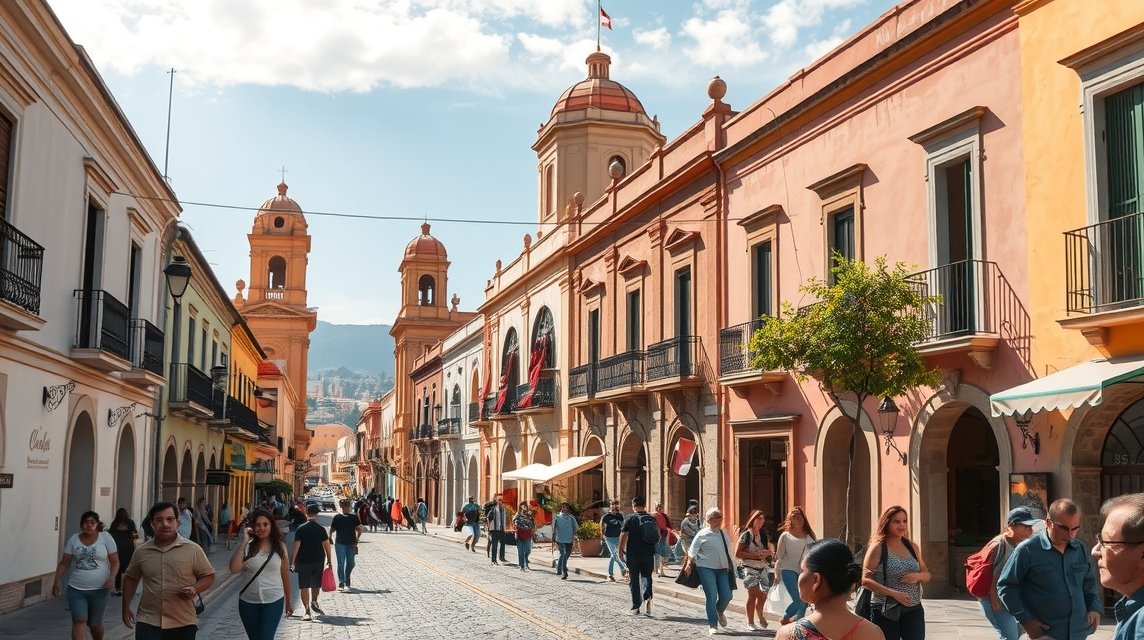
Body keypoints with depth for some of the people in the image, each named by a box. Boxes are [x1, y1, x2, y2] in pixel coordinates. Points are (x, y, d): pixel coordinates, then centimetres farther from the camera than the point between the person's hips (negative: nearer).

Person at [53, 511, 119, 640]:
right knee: (79, 621, -13)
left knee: (94, 624, 11)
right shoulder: (74, 539, 5)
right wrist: (57, 582, -3)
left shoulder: (105, 537, -1)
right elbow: (64, 563, 7)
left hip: (99, 589, -1)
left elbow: (115, 562, -1)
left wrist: (112, 578, -16)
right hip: (76, 589, 1)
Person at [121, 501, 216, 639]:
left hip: (183, 624, -1)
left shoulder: (193, 549, -4)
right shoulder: (142, 551, 3)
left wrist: (195, 589, -17)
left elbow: (209, 576, 2)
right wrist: (126, 608, 13)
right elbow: (130, 578, 17)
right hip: (148, 622, 1)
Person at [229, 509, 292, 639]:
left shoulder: (279, 546, -2)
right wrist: (244, 541, -19)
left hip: (273, 601, -1)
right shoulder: (246, 546, -5)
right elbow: (234, 568, -21)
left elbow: (285, 574, 6)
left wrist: (288, 600, 11)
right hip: (248, 602, 1)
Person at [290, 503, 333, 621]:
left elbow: (296, 546, -9)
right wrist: (329, 560, 5)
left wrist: (292, 562, -4)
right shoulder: (321, 529, -4)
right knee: (316, 584, 25)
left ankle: (307, 610, -6)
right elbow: (326, 546, -5)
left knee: (304, 586, 1)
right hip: (318, 561, 1)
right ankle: (314, 602, 21)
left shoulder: (301, 529, -6)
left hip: (303, 562, -1)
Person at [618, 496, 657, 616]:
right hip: (649, 554, 3)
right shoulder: (651, 518, 5)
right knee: (646, 575, 16)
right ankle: (647, 595, -11)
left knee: (634, 579, 6)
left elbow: (623, 536, -11)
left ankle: (635, 607, 9)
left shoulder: (629, 518, -7)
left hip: (633, 554, -3)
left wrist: (620, 551, -3)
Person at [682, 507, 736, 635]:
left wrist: (730, 565, 17)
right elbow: (692, 550, -8)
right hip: (706, 568, -5)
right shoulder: (703, 534, -7)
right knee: (712, 596, -9)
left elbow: (728, 549, 17)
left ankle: (719, 612, 36)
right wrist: (688, 564, -16)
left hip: (722, 568, 5)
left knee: (726, 596, 2)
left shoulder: (724, 532, 9)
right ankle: (712, 625, 2)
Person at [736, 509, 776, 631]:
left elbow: (771, 551, 21)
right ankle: (750, 623, -9)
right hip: (750, 568, -6)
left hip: (762, 568, 6)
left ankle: (760, 617, 34)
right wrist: (754, 555, -18)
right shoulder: (746, 534, -6)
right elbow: (737, 553, -11)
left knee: (762, 596, 7)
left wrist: (768, 553, -3)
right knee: (753, 593, -17)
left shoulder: (763, 534, 12)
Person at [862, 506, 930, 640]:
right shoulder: (877, 548, -7)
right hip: (885, 611, -5)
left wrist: (918, 576, -7)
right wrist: (893, 593, -22)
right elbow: (865, 580, -14)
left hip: (914, 610, 5)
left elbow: (927, 575, 18)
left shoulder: (912, 547, 10)